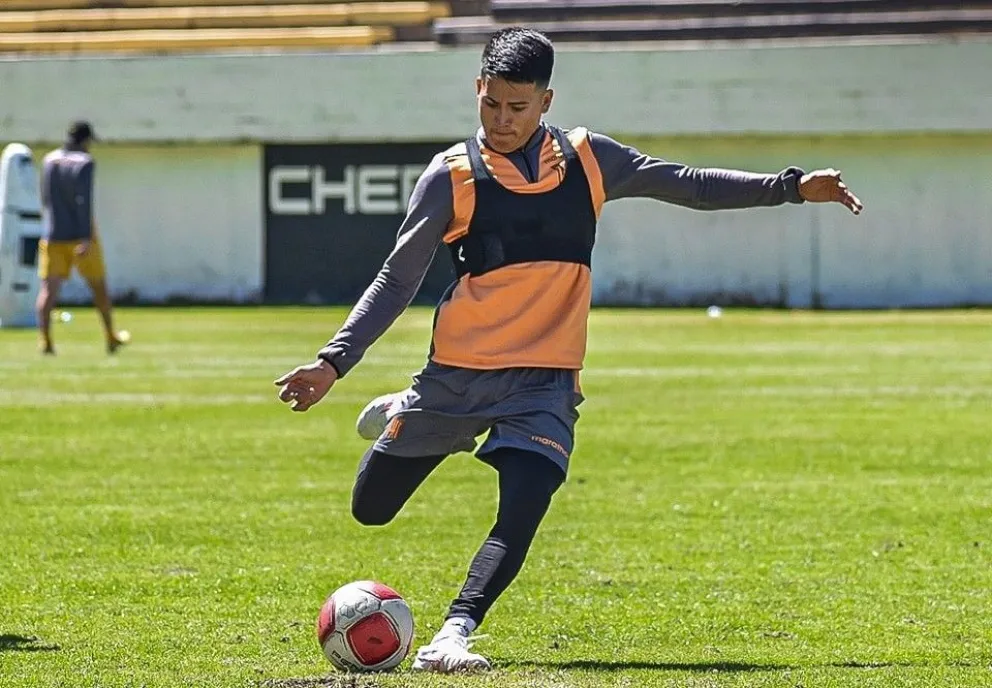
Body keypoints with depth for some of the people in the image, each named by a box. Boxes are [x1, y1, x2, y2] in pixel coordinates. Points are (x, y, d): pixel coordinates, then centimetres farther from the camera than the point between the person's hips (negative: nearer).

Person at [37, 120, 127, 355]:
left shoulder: (49, 161, 8)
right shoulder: (84, 163, -10)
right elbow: (84, 201, -21)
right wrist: (87, 239, -25)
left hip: (52, 236, 4)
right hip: (80, 236, -4)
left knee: (48, 288, -4)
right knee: (98, 285, 14)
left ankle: (45, 340, -22)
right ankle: (111, 338, 26)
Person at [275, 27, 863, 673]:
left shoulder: (587, 160, 3)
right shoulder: (452, 176, -5)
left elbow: (688, 184, 12)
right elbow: (397, 280, -1)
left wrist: (792, 186, 6)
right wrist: (334, 361, -10)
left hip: (546, 382, 0)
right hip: (457, 374, 0)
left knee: (521, 517, -23)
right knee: (371, 508, 10)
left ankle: (453, 634, -24)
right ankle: (402, 418, 41)